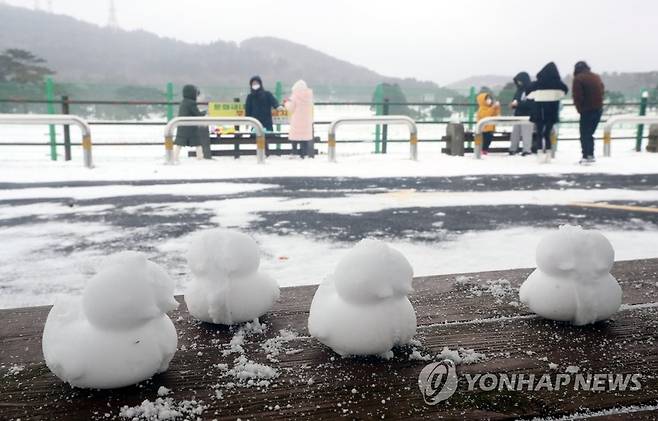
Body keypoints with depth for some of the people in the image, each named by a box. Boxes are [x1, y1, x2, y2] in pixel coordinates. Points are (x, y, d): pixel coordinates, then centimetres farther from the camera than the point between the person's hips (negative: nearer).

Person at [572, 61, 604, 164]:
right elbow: (602, 91, 17)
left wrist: (580, 108, -1)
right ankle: (590, 155, 15)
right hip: (598, 109, 7)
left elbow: (577, 96, -13)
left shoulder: (578, 78, -8)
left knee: (584, 134, -2)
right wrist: (598, 104, 16)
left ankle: (586, 156, -8)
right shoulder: (597, 77, 15)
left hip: (587, 110, -7)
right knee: (589, 133, 16)